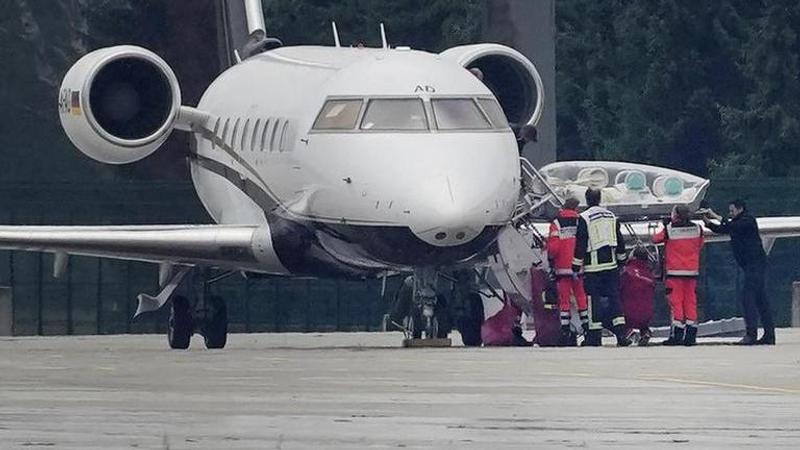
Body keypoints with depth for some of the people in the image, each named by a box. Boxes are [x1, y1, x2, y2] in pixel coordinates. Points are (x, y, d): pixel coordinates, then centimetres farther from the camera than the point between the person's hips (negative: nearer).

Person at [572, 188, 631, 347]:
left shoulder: (584, 218, -8)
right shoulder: (611, 216, 10)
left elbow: (580, 244, -9)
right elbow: (620, 240, 16)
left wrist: (576, 267, -5)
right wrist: (622, 260, 27)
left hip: (593, 266, -5)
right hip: (611, 263, 5)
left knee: (594, 299, 0)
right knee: (614, 298, 5)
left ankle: (594, 336, 1)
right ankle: (621, 333, -4)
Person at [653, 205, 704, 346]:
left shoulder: (669, 230, -11)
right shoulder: (697, 229, -1)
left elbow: (655, 239, 5)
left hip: (675, 271, -4)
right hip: (692, 271, 4)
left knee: (676, 302, 0)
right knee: (691, 301, 8)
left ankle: (677, 335, -4)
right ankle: (690, 336, 6)